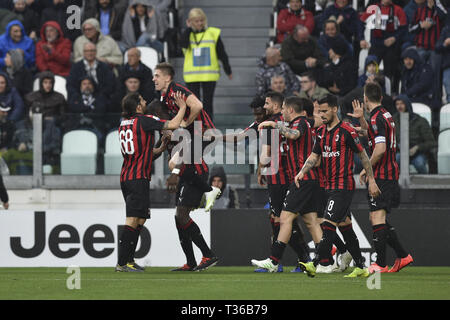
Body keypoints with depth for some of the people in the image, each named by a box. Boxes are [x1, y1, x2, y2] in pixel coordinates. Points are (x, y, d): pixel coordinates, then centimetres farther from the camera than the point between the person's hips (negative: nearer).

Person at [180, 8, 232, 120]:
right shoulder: (188, 34, 6)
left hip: (209, 75, -1)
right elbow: (183, 43, -18)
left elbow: (222, 54, 8)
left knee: (207, 104, 0)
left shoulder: (213, 33, 3)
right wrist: (189, 28, -10)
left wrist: (228, 71, 11)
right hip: (192, 76, 1)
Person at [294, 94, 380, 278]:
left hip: (344, 185, -8)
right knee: (344, 225, 10)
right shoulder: (321, 132, 11)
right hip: (330, 186, 8)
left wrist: (371, 180, -5)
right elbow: (314, 156, 15)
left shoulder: (346, 131, -11)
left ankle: (315, 264, -21)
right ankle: (360, 267, 15)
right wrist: (302, 172, -3)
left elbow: (363, 155, -6)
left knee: (329, 223, -15)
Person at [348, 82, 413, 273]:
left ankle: (380, 264, -15)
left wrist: (367, 169, -14)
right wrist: (361, 118, 26)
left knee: (377, 218, -12)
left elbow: (380, 149, -23)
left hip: (381, 176, -10)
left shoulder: (377, 118, -14)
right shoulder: (386, 115, 16)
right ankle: (402, 256, 17)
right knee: (378, 220, 15)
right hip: (391, 174, 10)